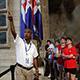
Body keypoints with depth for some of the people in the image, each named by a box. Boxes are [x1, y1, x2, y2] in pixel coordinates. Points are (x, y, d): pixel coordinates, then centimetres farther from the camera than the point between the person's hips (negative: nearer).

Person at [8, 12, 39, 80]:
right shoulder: (19, 41, -2)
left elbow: (35, 59, 12)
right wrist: (11, 21, -32)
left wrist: (37, 70, 7)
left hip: (30, 70, 4)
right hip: (20, 69, -3)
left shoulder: (33, 46, 9)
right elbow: (13, 32, -18)